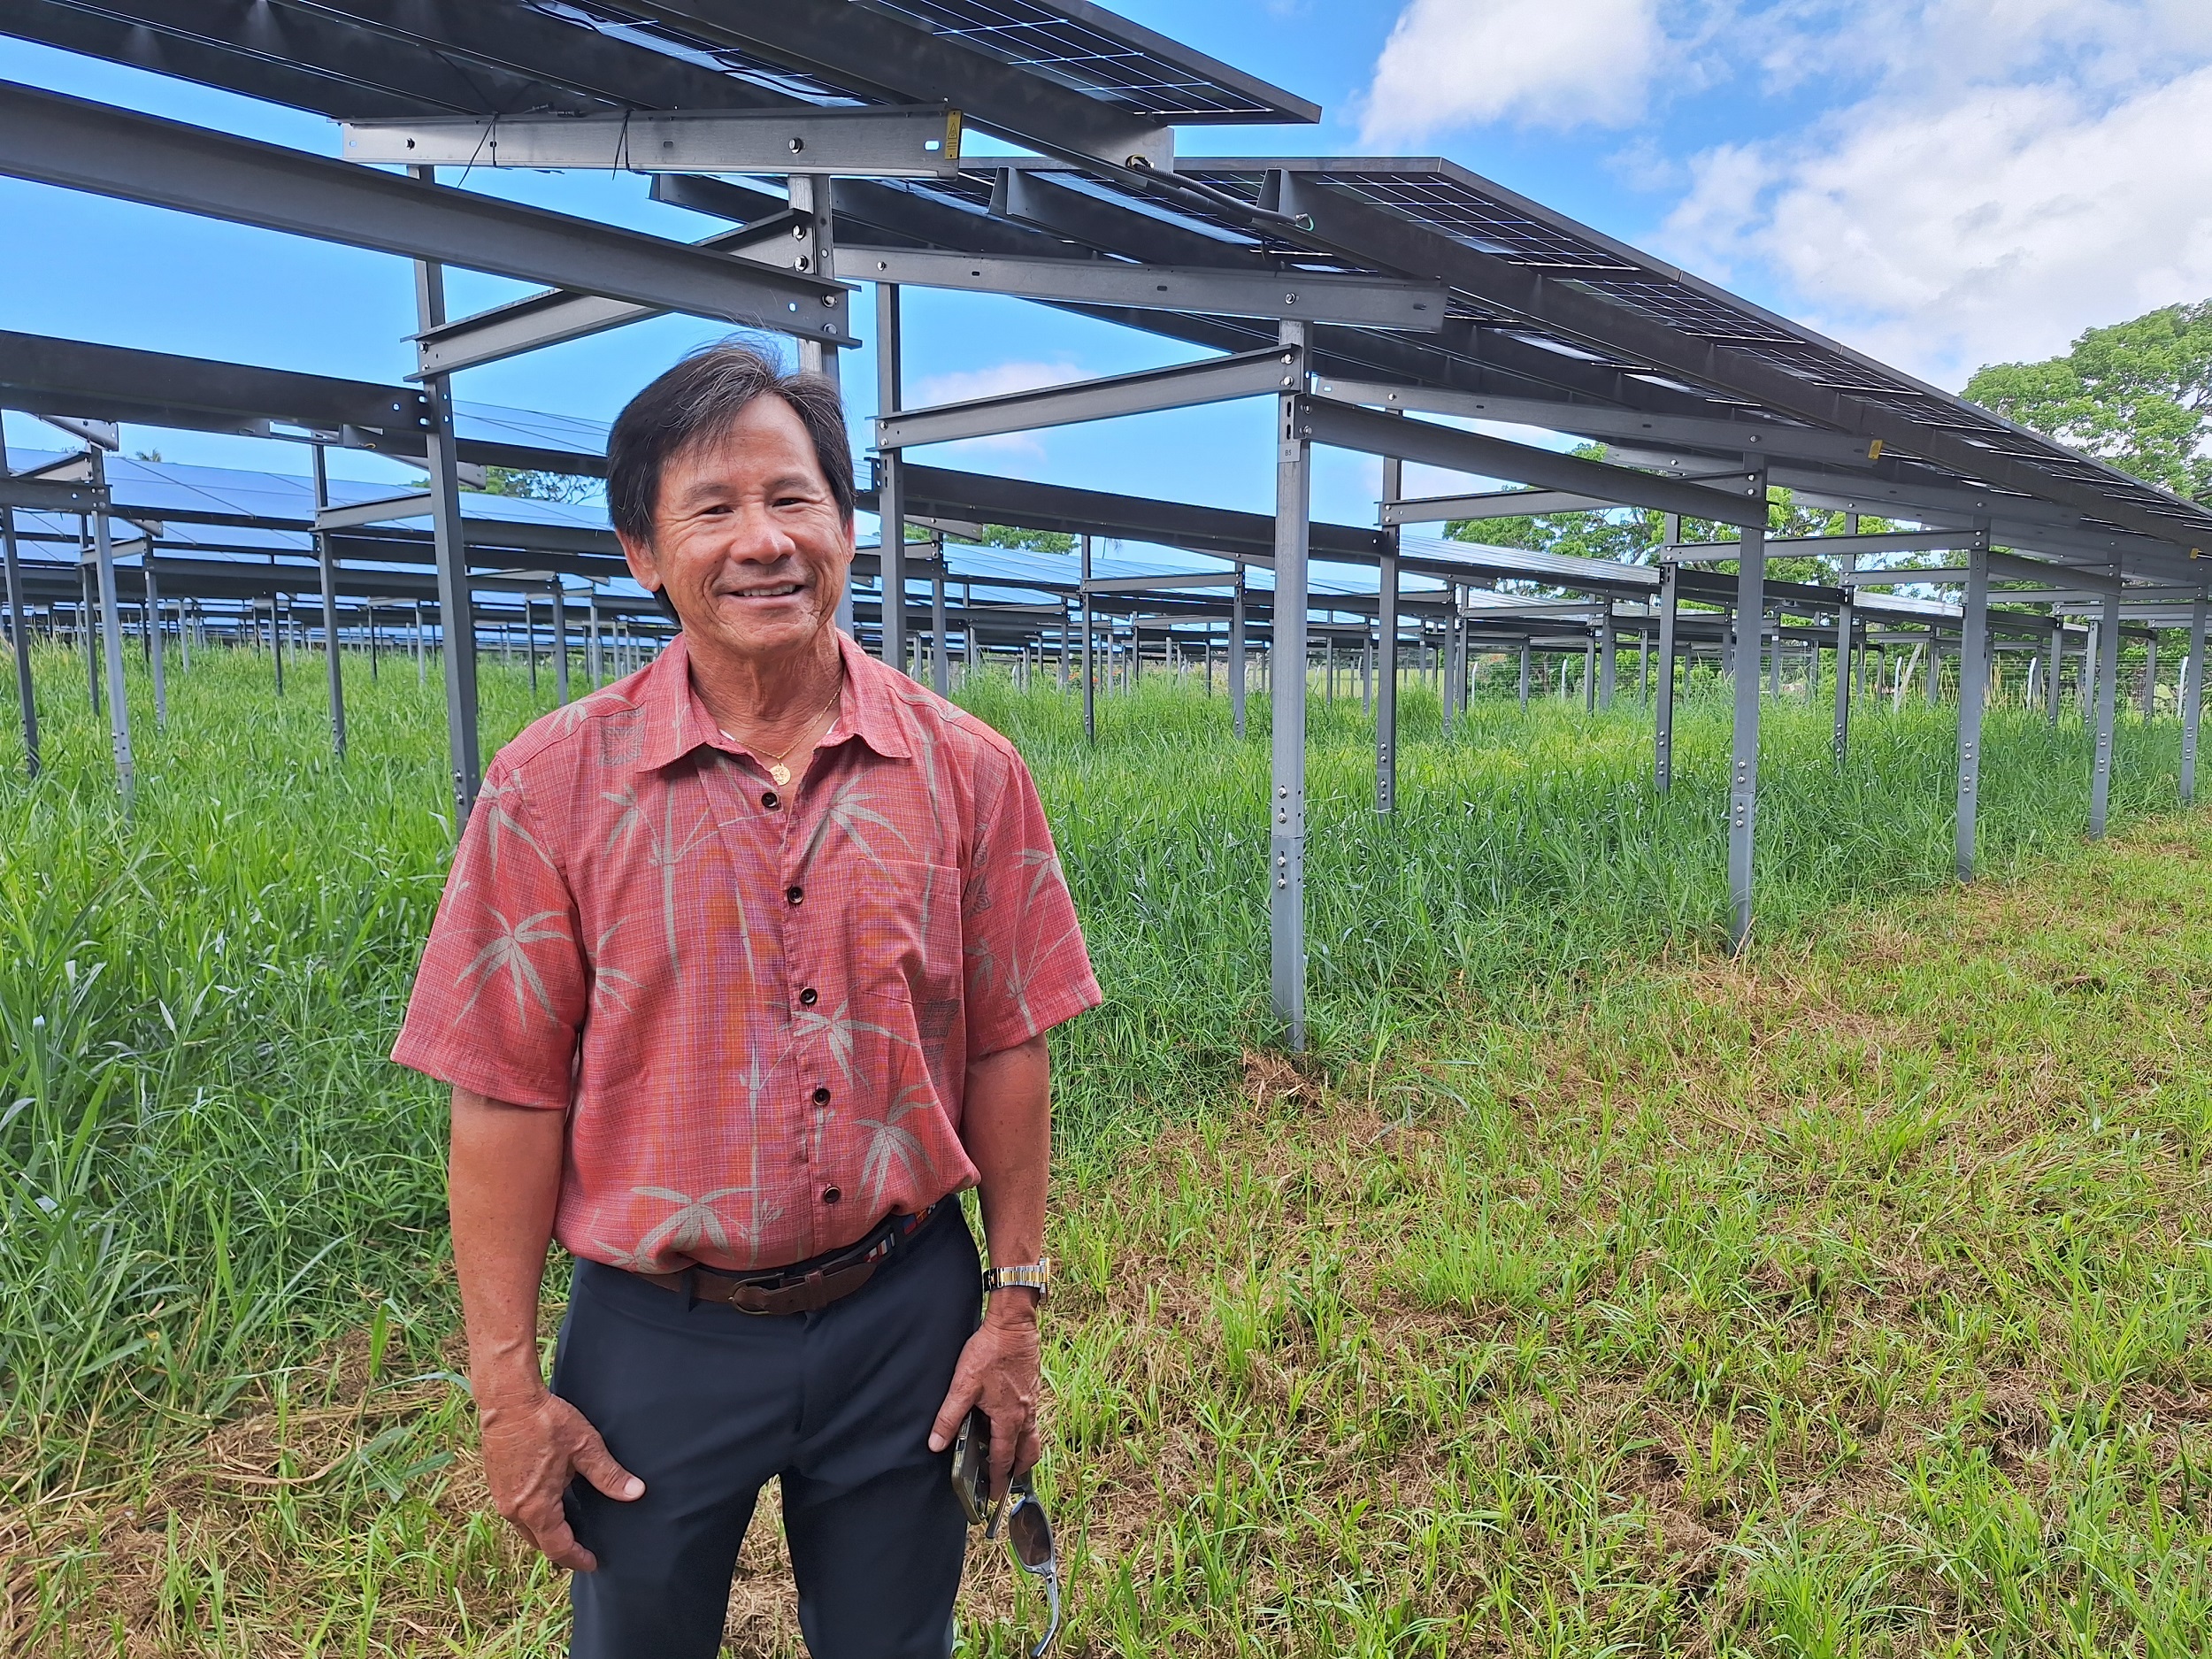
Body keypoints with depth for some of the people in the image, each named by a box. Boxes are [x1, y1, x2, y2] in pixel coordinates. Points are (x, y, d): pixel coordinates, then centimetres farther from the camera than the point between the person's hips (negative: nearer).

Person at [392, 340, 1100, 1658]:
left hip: (903, 1314, 1)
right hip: (656, 1340, -1)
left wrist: (1014, 1306, 0)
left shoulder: (966, 771, -6)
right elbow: (509, 1097, -7)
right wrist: (507, 1385, -5)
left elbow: (1005, 1050, -1)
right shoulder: (553, 787, -10)